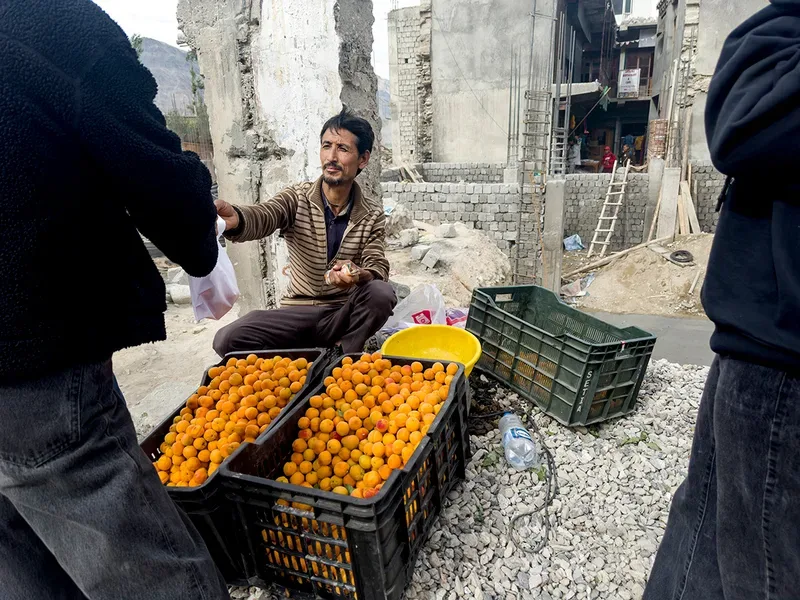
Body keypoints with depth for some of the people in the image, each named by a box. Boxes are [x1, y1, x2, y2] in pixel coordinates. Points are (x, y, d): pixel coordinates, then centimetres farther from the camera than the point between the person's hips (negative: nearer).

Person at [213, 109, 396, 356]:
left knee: (381, 293, -32)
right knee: (228, 340, -21)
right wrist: (235, 219, -49)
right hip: (297, 312, 1)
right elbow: (263, 216, -24)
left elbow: (378, 268, -9)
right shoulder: (297, 197, -4)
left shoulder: (372, 215, -2)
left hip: (343, 314, 0)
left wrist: (359, 275, -35)